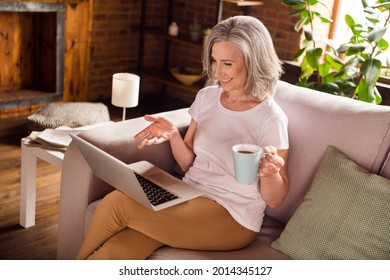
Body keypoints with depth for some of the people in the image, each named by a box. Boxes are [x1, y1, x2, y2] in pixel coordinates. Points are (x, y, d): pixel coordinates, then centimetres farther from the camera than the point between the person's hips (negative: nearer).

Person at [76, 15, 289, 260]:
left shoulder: (270, 119, -11)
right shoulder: (207, 97, 7)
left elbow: (274, 199, -5)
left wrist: (270, 173, -27)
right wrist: (173, 134, -6)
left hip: (232, 218, -5)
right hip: (190, 197, 5)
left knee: (116, 204, -19)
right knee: (116, 252, -24)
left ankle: (84, 262, 9)